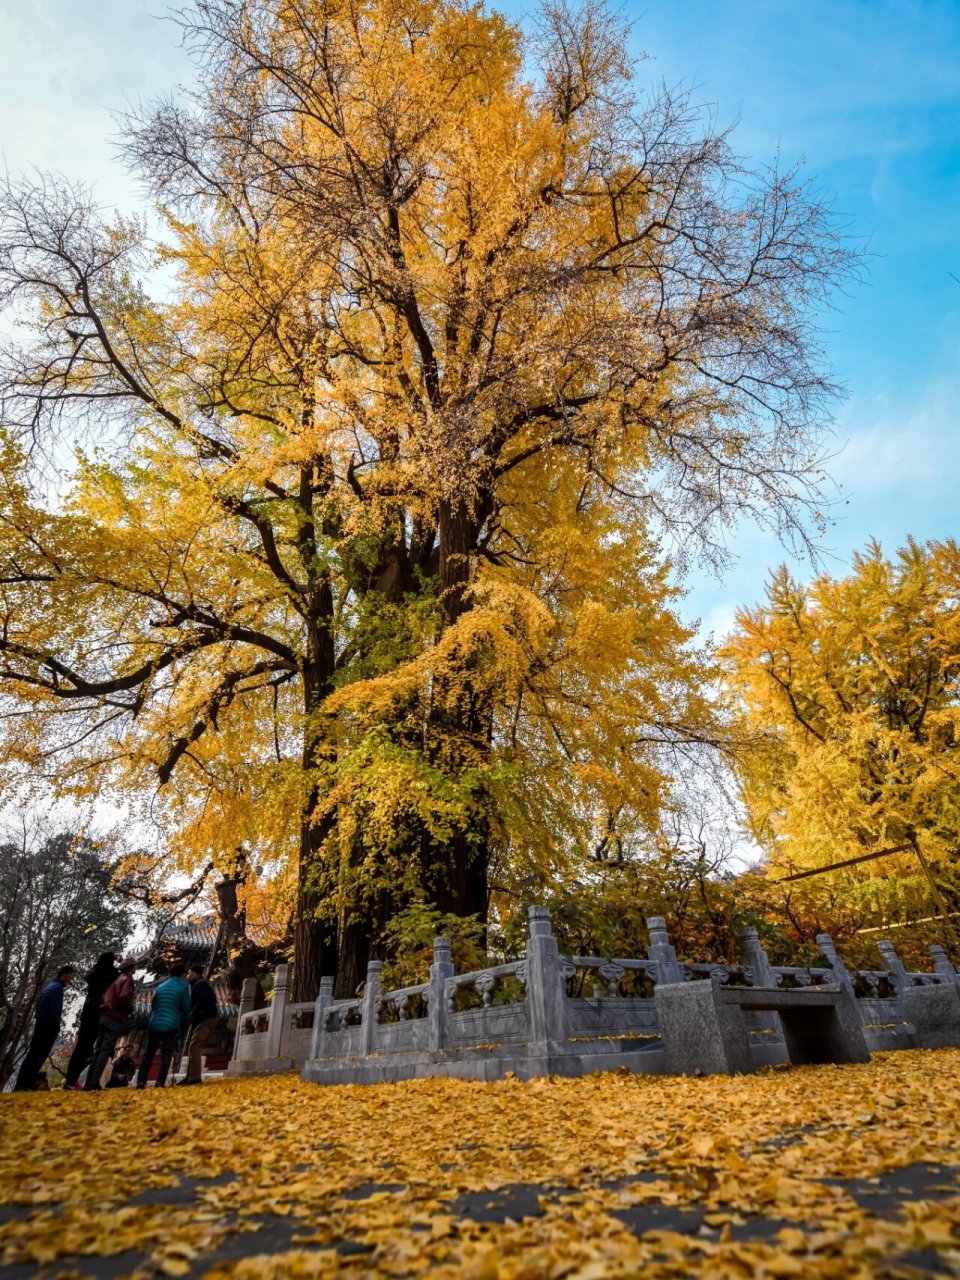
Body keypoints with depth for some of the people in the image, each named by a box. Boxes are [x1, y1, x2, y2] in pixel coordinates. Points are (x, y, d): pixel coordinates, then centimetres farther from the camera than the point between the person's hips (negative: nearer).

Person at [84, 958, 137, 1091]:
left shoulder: (116, 978, 21)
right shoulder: (128, 978, -5)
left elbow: (105, 996, 18)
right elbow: (124, 997, -19)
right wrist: (130, 1010, -4)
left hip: (104, 1016, 8)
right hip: (116, 1018, -8)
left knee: (99, 1050, 8)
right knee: (106, 1050, -9)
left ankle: (89, 1084, 5)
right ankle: (94, 1084, -15)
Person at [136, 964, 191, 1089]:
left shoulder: (160, 987, 16)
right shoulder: (183, 987, 1)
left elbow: (153, 1007, 21)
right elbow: (186, 1008, 1)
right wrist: (183, 1026, 15)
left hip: (154, 1025, 4)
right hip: (171, 1026, -4)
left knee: (148, 1054, 13)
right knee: (166, 1055, 3)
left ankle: (141, 1082, 4)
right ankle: (160, 1083, -6)